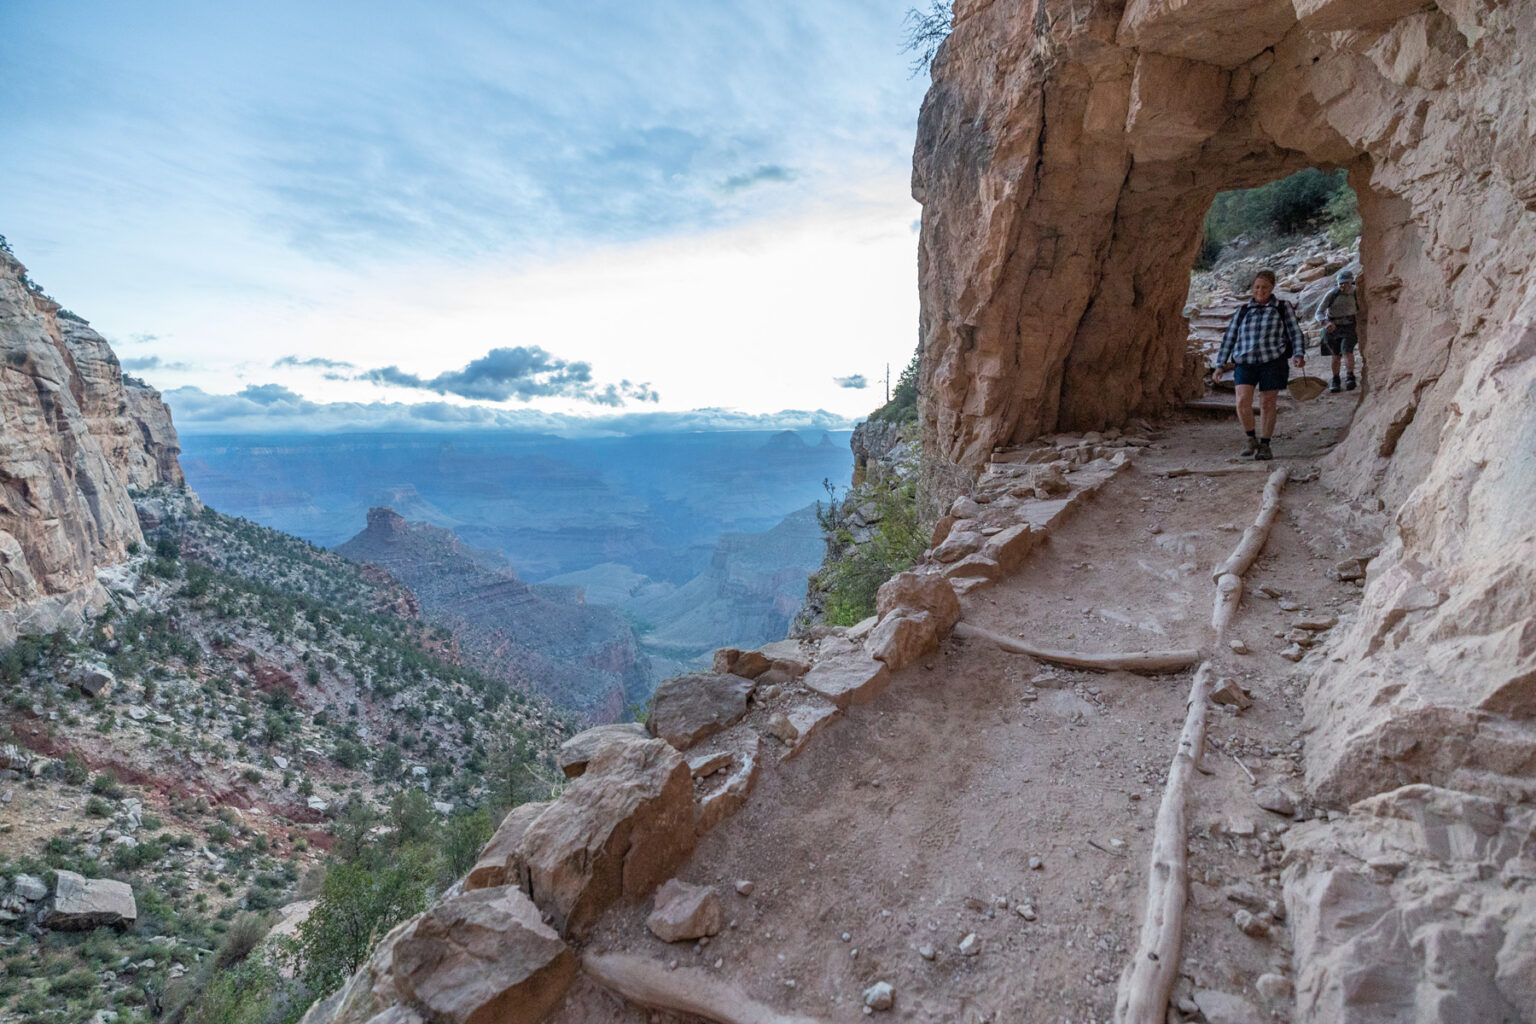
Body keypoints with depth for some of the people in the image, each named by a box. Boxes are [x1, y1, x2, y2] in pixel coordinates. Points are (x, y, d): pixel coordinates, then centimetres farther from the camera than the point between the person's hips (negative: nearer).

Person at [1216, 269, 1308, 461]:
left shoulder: (1283, 307, 8)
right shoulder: (1243, 310, 12)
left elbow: (1295, 333, 7)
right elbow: (1230, 336, 15)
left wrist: (1299, 354, -8)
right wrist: (1222, 362, 10)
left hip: (1272, 361, -1)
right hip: (1245, 363, 1)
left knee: (1267, 404, 1)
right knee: (1243, 401, -15)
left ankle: (1265, 445, 13)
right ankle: (1252, 440, 5)